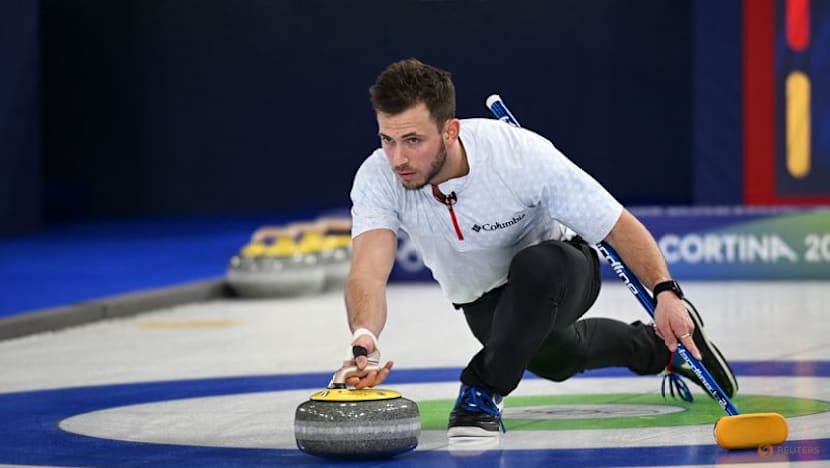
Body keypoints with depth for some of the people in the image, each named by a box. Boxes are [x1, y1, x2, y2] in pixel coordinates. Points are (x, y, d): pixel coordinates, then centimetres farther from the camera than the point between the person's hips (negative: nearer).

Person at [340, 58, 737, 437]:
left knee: (537, 266, -36)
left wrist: (665, 291, -39)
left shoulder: (521, 154, -35)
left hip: (558, 269, -5)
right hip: (484, 301, 5)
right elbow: (369, 272, -43)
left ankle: (485, 389, -20)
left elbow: (619, 225, -26)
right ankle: (657, 348, 42)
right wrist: (364, 339, -64)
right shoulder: (377, 179, -29)